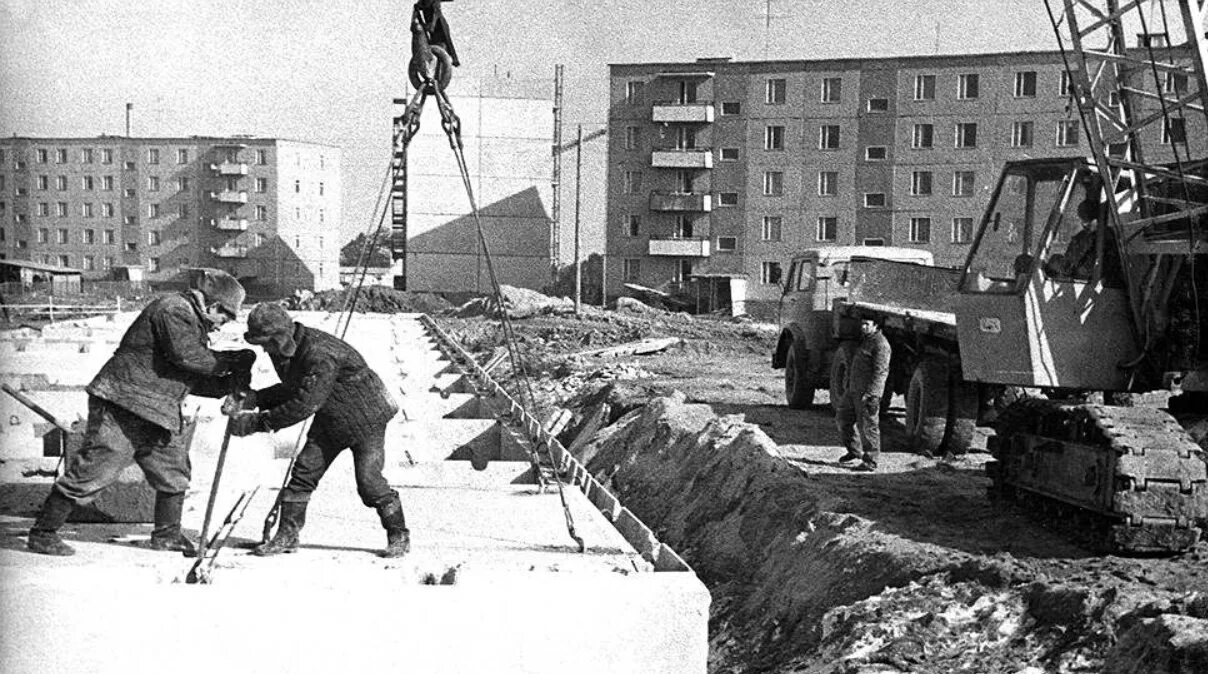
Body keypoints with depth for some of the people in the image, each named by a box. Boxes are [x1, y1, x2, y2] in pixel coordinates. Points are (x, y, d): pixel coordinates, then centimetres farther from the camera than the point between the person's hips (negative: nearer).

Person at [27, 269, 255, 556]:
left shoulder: (195, 325, 20)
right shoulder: (173, 309, -11)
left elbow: (194, 380, 17)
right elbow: (185, 356, -23)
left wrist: (231, 383, 3)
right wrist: (231, 360, -13)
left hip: (157, 415, 10)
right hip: (123, 406, -10)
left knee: (174, 473, 12)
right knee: (93, 471, -8)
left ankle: (166, 535, 27)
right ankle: (42, 534, 1)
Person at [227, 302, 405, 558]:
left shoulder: (321, 355, -35)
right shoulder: (286, 351, -6)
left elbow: (306, 404, -38)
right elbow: (293, 390, 9)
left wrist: (258, 422, -34)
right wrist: (257, 398, -9)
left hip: (366, 419, -8)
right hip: (330, 421, 8)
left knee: (368, 480, -11)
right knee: (304, 471, -1)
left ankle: (399, 536, 6)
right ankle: (287, 536, 6)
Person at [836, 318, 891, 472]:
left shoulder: (880, 344, -15)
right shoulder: (864, 340, 16)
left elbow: (880, 372, -20)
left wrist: (869, 393, -25)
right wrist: (849, 383, 23)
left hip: (868, 392, -10)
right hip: (854, 390, 10)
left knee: (867, 426, -5)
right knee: (843, 418, 15)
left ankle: (870, 462, 1)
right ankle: (854, 451, 28)